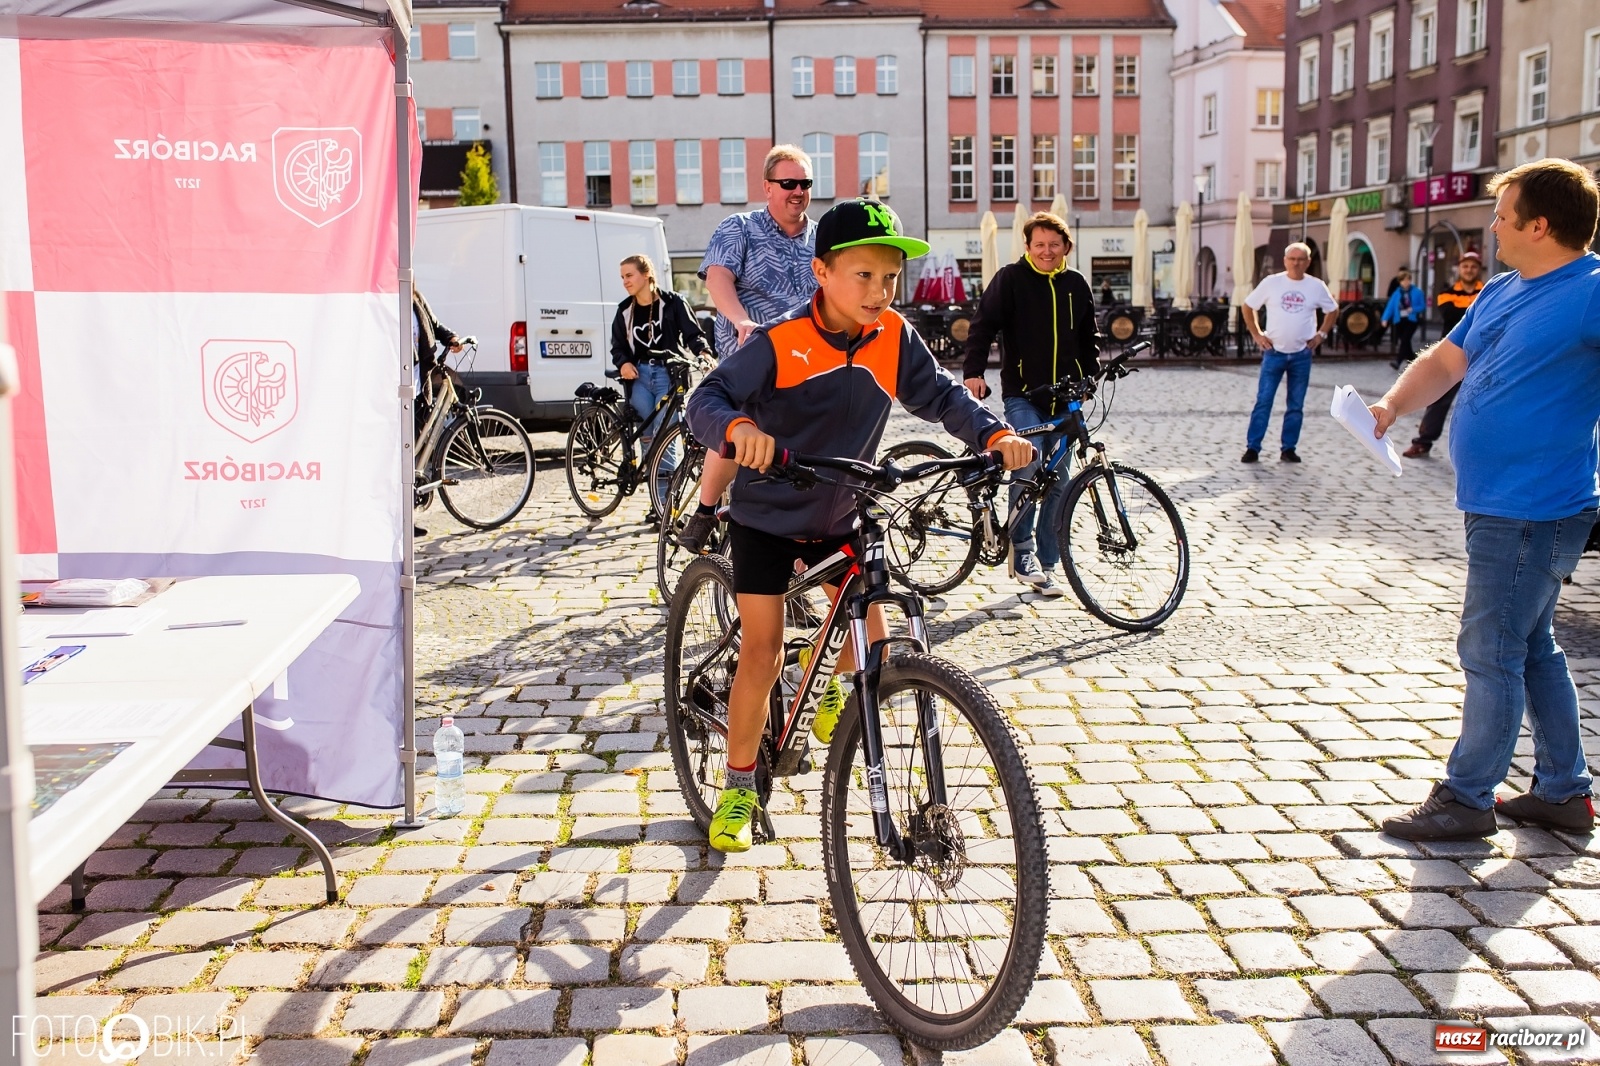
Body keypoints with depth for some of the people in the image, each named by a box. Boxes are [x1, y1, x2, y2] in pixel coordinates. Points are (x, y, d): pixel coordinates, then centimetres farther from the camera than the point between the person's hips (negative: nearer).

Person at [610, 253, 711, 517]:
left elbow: (693, 334, -2)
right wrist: (623, 363, -2)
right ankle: (658, 502, 11)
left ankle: (667, 500, -10)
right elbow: (618, 345, 19)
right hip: (639, 375, 4)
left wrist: (703, 352, -22)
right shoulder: (625, 310, 13)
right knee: (647, 439, 4)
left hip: (668, 374, -4)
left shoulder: (672, 303, 0)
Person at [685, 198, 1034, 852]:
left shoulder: (893, 339, -9)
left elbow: (940, 394, -4)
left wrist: (995, 434, -21)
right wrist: (738, 426, -50)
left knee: (872, 642, 0)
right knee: (762, 651, -6)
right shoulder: (781, 344, -22)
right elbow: (707, 397, -27)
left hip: (839, 519, 4)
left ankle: (831, 687, 38)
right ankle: (738, 787, 11)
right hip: (766, 516, -4)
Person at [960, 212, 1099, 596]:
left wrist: (1089, 375, 9)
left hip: (1064, 399, 5)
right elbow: (983, 325, -7)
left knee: (1058, 485, 6)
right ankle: (1022, 549, -7)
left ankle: (1043, 567, 14)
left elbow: (1089, 337, 21)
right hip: (1022, 395, -4)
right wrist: (973, 371, -20)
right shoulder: (1010, 279, -1)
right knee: (1029, 467, -24)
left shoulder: (1076, 285, 12)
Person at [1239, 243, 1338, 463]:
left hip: (1302, 355, 2)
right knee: (1263, 402, -4)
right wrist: (1256, 334, 0)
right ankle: (1252, 448, -1)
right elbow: (1247, 306, 5)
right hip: (1274, 352, -2)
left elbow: (1333, 310, 16)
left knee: (1296, 406, 7)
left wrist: (1321, 334, 6)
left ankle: (1289, 449, 14)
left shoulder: (1316, 286, 1)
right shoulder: (1271, 282, -3)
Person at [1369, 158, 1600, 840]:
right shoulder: (1501, 293, 12)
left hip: (1532, 513, -10)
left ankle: (1467, 798, 11)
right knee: (1531, 648, 17)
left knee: (1491, 653, -1)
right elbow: (1446, 360, 15)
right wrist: (1393, 406, -1)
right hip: (1496, 504, 10)